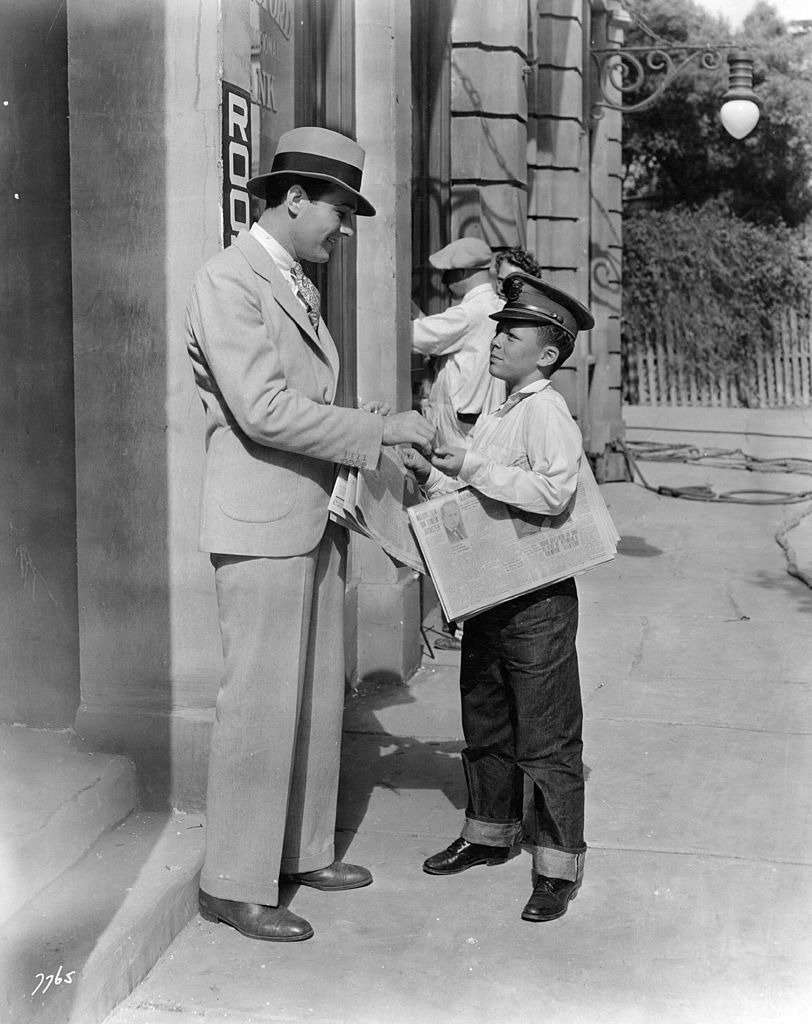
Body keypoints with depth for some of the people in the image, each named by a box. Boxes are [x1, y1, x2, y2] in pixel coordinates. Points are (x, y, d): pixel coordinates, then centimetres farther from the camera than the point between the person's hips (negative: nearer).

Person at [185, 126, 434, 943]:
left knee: (316, 698, 14)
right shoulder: (229, 282, -13)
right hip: (260, 526, -9)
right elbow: (264, 410, -22)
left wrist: (344, 486, 14)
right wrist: (380, 429, -18)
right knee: (259, 704, -4)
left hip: (312, 522, 9)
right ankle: (233, 883, 8)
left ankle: (303, 851, 27)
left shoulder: (298, 286, 17)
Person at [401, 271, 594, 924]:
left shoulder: (547, 411, -14)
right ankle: (489, 834, 36)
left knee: (546, 738, 1)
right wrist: (432, 474, 3)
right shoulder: (498, 414, 13)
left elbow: (554, 490, -29)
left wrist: (473, 468, -25)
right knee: (485, 723, 19)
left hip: (538, 598, -9)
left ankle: (559, 867, 12)